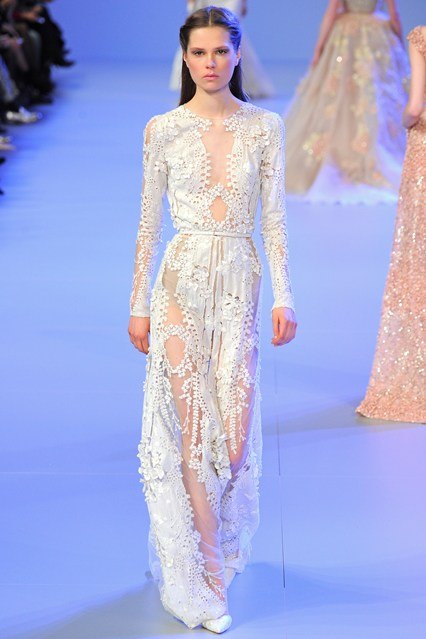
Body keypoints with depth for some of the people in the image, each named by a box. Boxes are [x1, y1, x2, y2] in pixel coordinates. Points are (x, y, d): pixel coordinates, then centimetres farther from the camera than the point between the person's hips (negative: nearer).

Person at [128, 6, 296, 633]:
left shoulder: (265, 127, 5)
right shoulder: (163, 130, 1)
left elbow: (273, 218, 5)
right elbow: (149, 222, 4)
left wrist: (283, 295, -1)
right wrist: (139, 304, 4)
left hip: (240, 286, 2)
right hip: (182, 283, -1)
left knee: (235, 434, 1)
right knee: (194, 432, -2)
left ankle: (213, 552, 28)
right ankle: (202, 581, 8)